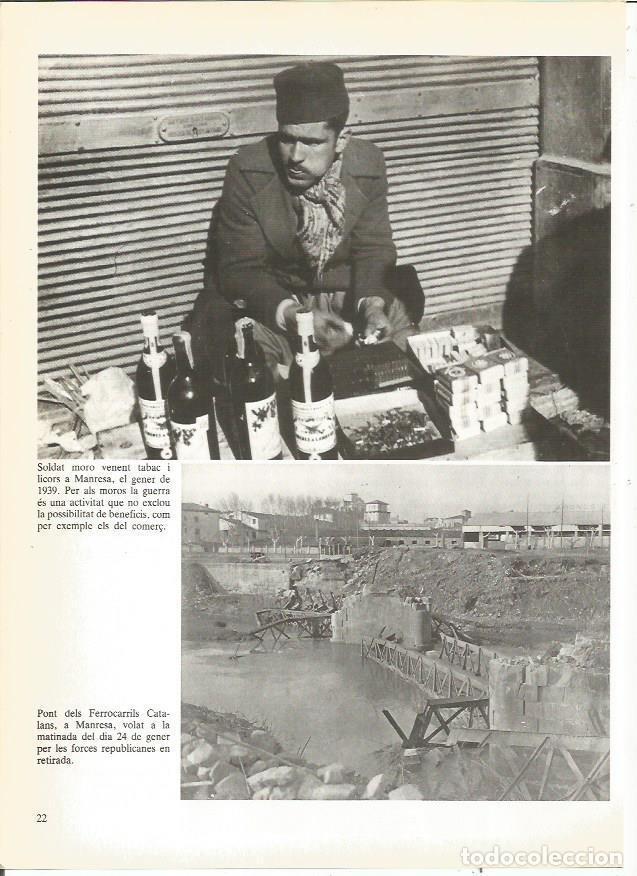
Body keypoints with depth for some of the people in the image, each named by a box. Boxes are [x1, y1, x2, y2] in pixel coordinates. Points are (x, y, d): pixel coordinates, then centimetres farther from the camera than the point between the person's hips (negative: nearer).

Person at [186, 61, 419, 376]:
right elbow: (240, 268, -18)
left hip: (345, 291, 3)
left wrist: (373, 303, -25)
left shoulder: (368, 164, -11)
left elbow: (373, 250, -3)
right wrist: (293, 315, -37)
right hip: (269, 298, -3)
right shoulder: (246, 170, -20)